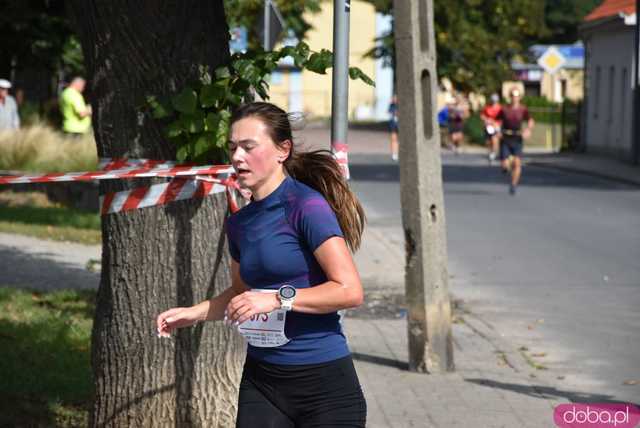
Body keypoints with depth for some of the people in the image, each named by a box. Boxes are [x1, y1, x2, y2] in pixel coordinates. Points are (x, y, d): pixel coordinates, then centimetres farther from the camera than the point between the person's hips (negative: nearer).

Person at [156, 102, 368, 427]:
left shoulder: (307, 206, -13)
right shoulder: (239, 223, 9)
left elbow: (350, 290, -19)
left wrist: (279, 299, -22)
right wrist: (193, 313, 13)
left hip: (323, 382, -6)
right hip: (261, 379, 6)